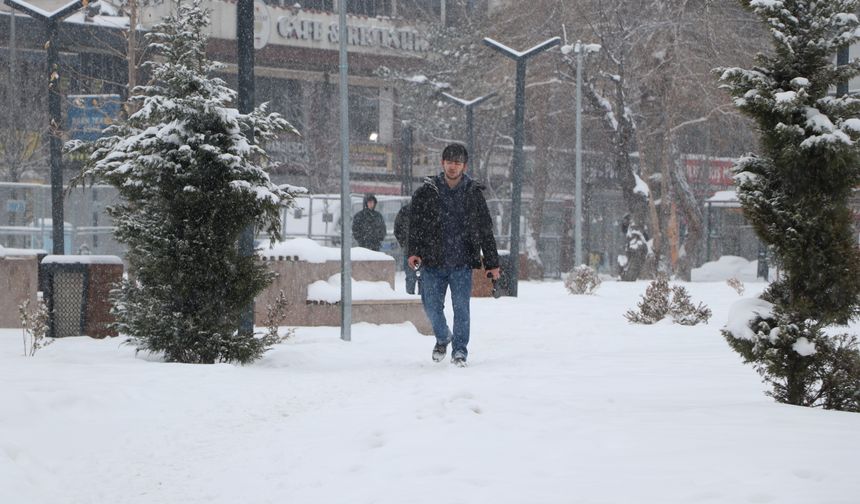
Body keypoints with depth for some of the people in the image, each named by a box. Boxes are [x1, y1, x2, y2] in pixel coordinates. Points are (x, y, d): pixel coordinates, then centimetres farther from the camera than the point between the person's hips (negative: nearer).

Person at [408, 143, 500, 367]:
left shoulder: (474, 193, 5)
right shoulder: (427, 191, 4)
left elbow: (486, 231, 9)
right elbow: (415, 224, 3)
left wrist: (492, 263, 6)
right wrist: (414, 251, -11)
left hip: (462, 263, -1)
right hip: (432, 261, 1)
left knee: (461, 307, -5)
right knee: (432, 306, 2)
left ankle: (459, 351, 7)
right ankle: (442, 337, 30)